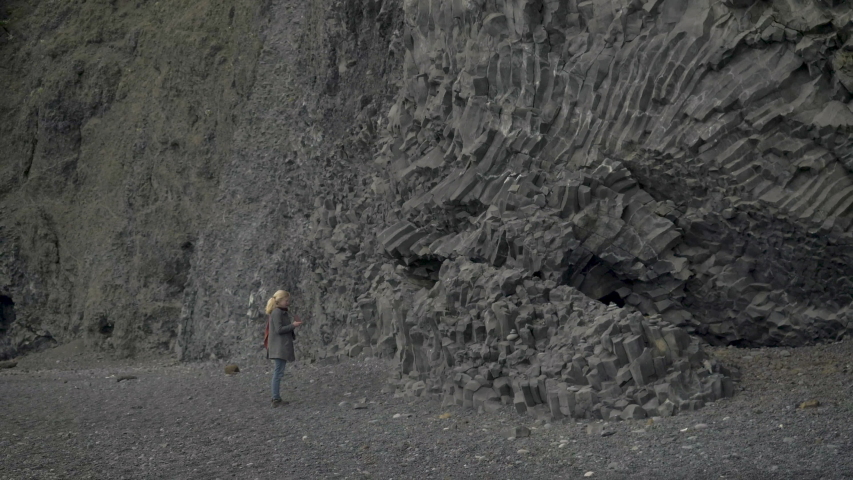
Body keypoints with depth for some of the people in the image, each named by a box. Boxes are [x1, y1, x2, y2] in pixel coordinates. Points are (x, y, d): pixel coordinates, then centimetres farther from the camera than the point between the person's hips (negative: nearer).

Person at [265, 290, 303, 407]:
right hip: (279, 348, -11)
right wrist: (293, 325, -14)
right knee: (278, 372, -9)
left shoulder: (282, 312, 17)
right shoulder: (277, 312, -13)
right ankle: (276, 400, -8)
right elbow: (279, 329, -19)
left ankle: (276, 398, 17)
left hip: (283, 347, 11)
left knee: (278, 372, 12)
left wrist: (294, 325, 8)